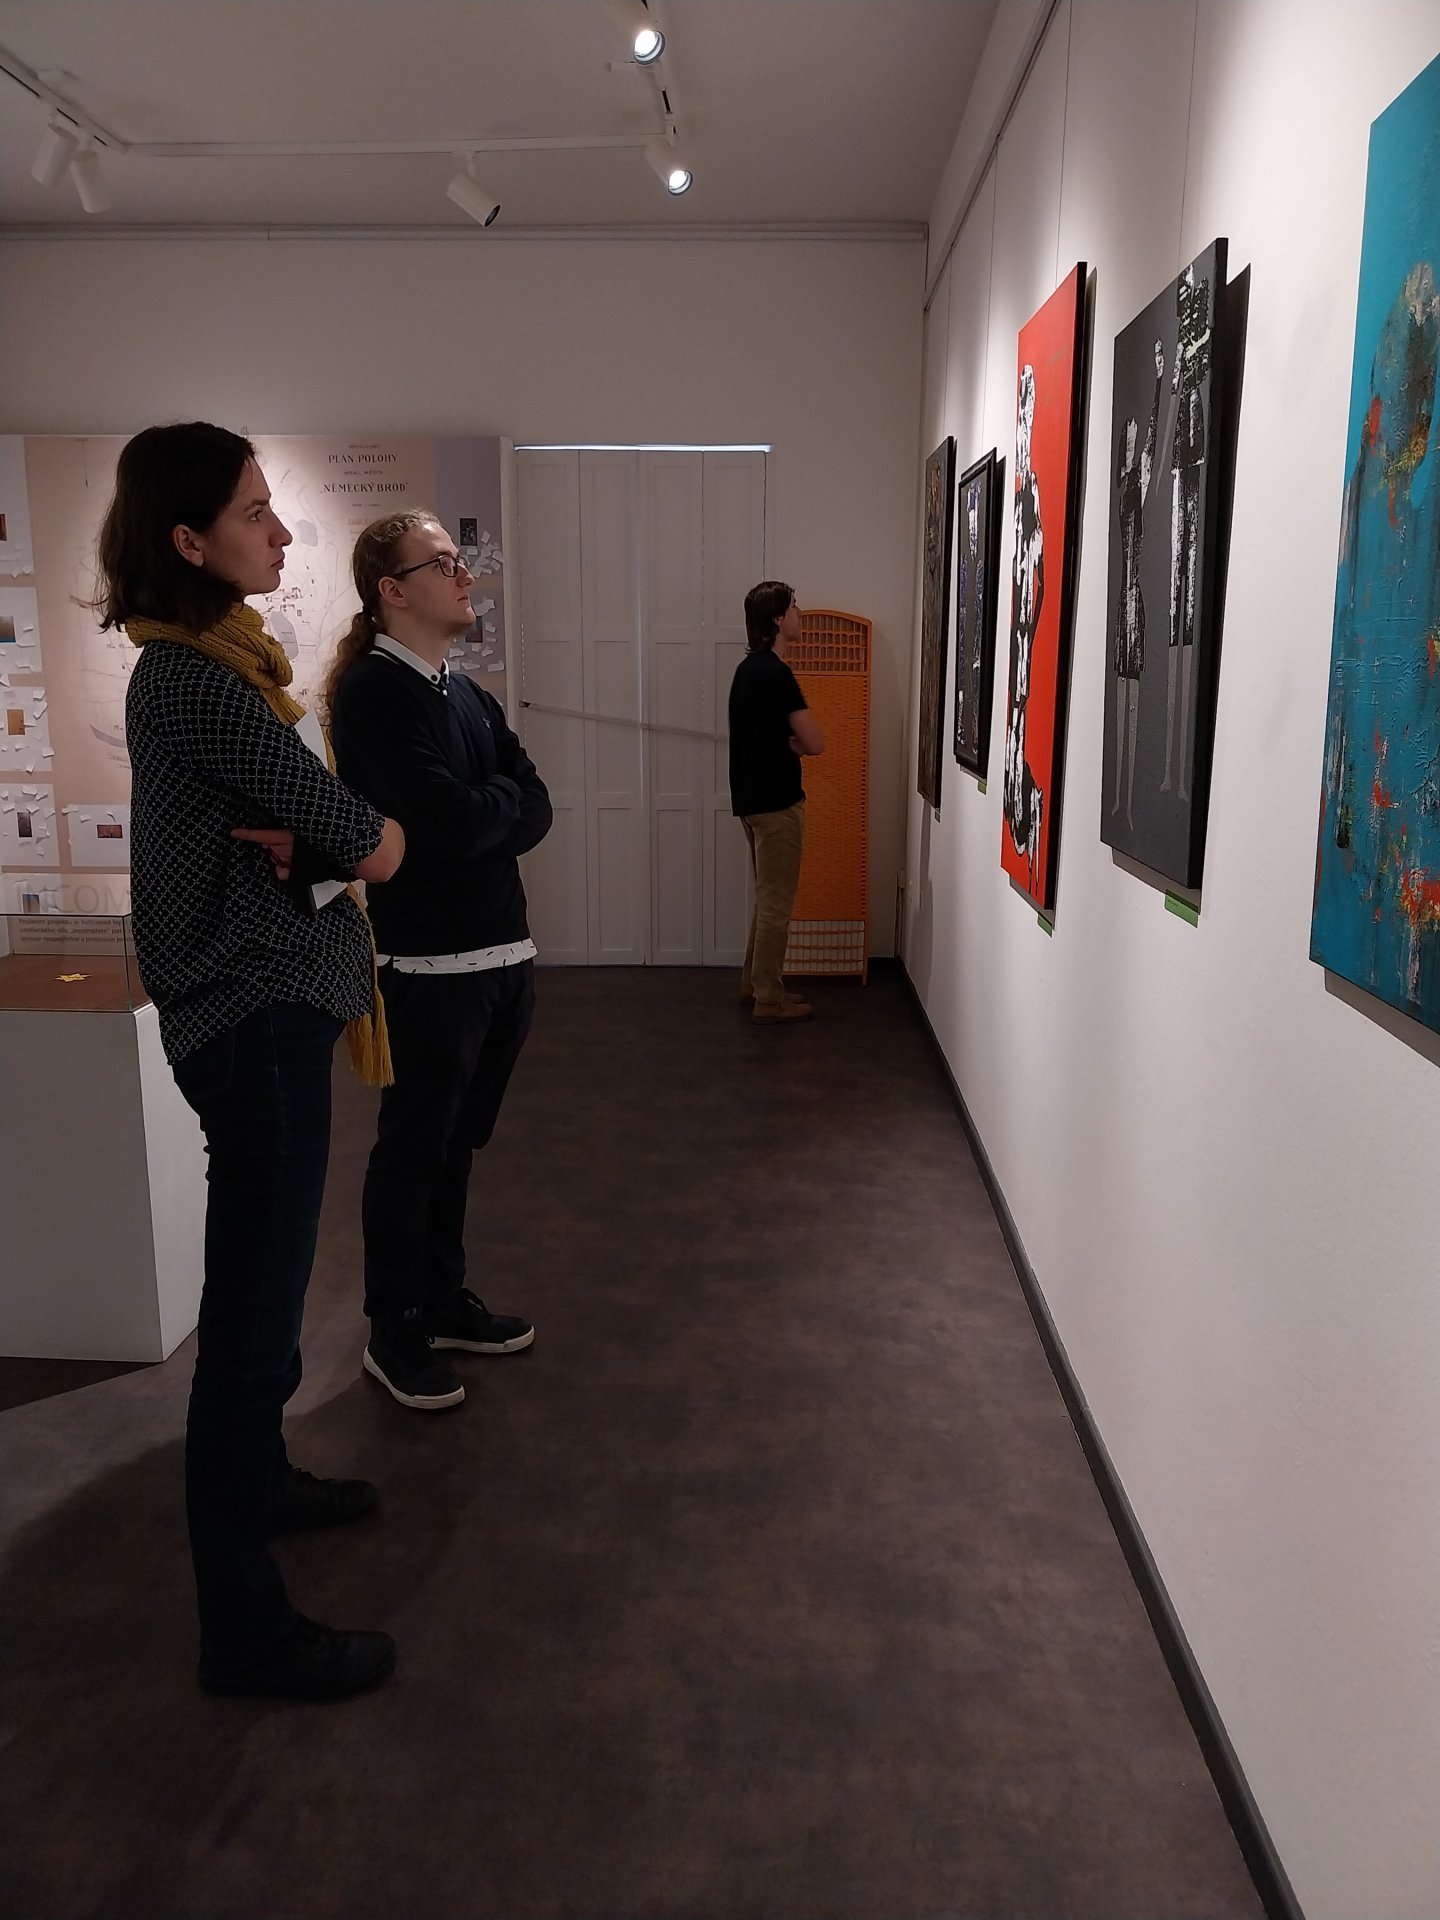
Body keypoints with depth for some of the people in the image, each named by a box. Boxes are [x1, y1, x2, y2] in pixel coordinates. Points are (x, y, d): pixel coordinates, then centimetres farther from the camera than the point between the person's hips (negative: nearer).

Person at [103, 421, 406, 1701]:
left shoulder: (207, 662, 13)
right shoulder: (202, 683, -20)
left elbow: (307, 823, 9)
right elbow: (369, 845, -16)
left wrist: (298, 836, -13)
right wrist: (370, 835, 5)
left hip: (256, 1007, 11)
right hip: (256, 1018, -11)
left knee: (259, 1285, 23)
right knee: (256, 1309, -4)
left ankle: (254, 1477, 43)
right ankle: (244, 1628, 8)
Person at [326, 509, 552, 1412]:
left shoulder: (469, 695, 14)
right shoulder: (374, 691, -12)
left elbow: (535, 810, 4)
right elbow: (449, 820, -22)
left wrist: (476, 814, -15)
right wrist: (502, 801, -3)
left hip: (503, 952, 7)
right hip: (429, 963, -7)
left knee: (457, 1141, 17)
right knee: (413, 1148, 5)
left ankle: (443, 1297, 32)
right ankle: (395, 1334, 20)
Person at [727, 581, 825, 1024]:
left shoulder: (749, 669, 11)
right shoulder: (775, 674, -19)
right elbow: (814, 742, -21)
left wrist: (786, 743, -2)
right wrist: (794, 743, 0)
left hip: (753, 797, 10)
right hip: (775, 801, -10)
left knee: (767, 897, 19)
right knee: (776, 903, -2)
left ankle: (754, 982, 28)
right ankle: (769, 1000, 6)